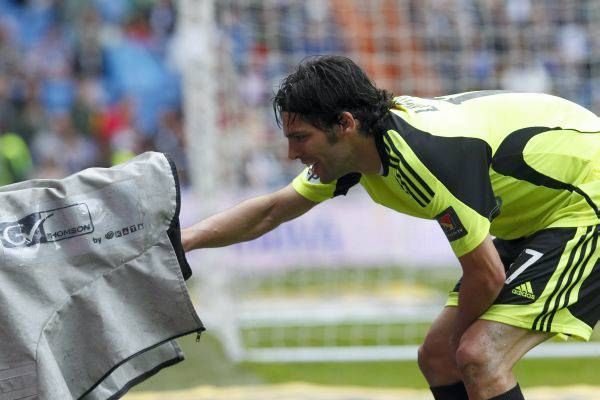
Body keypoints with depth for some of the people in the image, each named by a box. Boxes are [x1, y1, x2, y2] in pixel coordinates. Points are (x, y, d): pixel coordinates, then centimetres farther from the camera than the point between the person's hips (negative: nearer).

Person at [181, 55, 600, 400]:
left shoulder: (430, 154, -31)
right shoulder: (357, 144, -4)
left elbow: (487, 276, -24)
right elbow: (274, 210, 12)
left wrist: (459, 336, -5)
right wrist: (182, 240, 4)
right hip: (531, 220, 10)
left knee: (477, 357, -22)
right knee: (438, 357, 8)